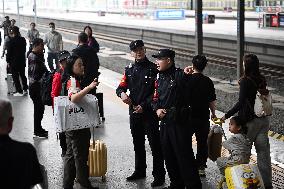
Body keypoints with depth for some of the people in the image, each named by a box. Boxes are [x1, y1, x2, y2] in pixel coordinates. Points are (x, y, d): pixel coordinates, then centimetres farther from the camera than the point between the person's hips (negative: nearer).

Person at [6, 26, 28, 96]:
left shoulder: (11, 41, -18)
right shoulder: (23, 40, -2)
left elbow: (9, 52, -13)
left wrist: (8, 61, -4)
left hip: (14, 61, -6)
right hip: (22, 61, 6)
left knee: (15, 77, 3)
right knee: (23, 75, 18)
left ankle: (19, 91, 4)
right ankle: (25, 90, 24)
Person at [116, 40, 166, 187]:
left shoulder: (153, 69, -7)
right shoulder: (129, 70, 10)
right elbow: (120, 87, 9)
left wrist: (144, 106, -17)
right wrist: (122, 93, -14)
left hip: (150, 113, -6)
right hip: (134, 113, 6)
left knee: (155, 144, -3)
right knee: (138, 144, 17)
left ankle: (159, 175, 3)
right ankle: (140, 171, 30)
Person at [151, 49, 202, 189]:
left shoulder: (180, 75, -11)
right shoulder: (160, 78, 13)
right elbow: (155, 98, 20)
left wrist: (188, 75, -35)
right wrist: (157, 109, 1)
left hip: (180, 121, -8)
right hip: (165, 121, 8)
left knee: (184, 155, -5)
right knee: (168, 155, 16)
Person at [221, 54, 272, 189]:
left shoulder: (246, 81, -14)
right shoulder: (262, 80, 5)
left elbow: (241, 103, -18)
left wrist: (227, 115, -12)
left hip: (250, 120, -6)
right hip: (264, 119, 6)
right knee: (263, 151, 8)